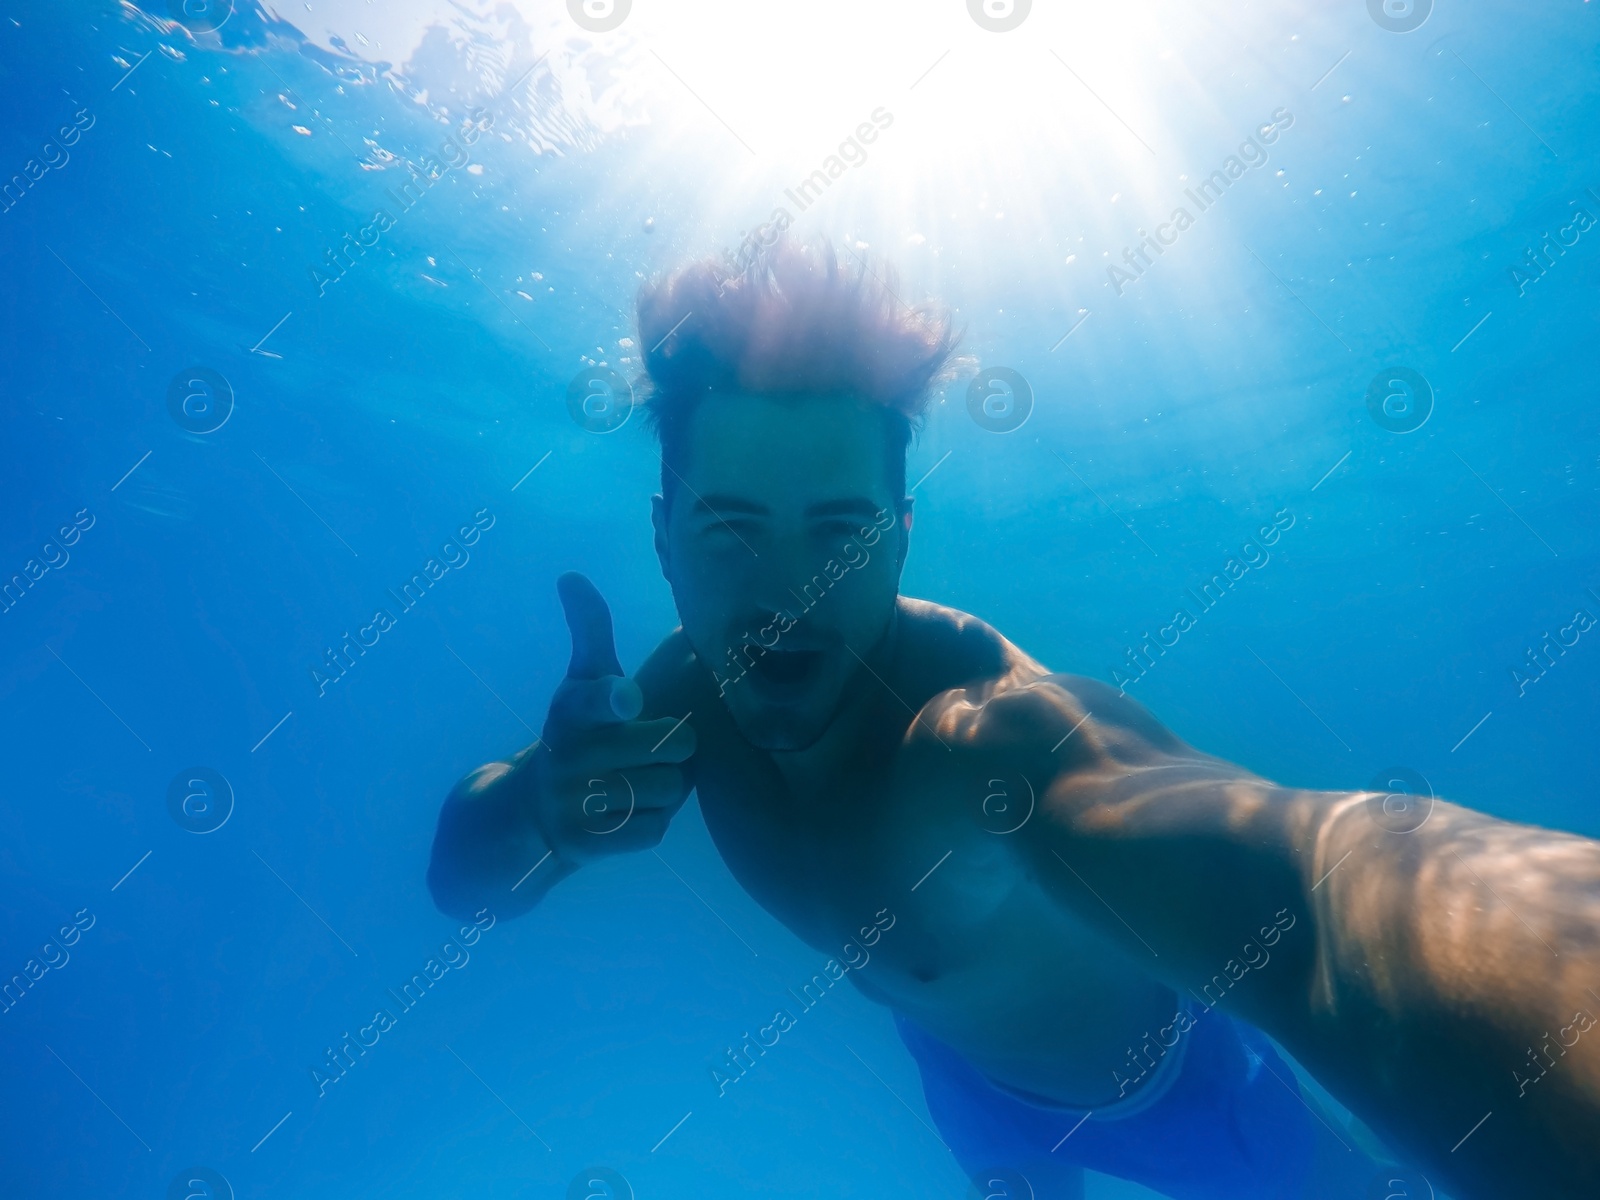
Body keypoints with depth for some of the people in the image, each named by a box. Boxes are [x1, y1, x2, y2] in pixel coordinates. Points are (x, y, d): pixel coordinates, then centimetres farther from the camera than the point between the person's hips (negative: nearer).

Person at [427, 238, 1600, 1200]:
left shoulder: (985, 726, -44)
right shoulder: (690, 693, -23)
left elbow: (1319, 879, -64)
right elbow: (462, 868, -17)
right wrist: (544, 799, -41)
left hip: (1180, 1087, -4)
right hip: (973, 1087, 5)